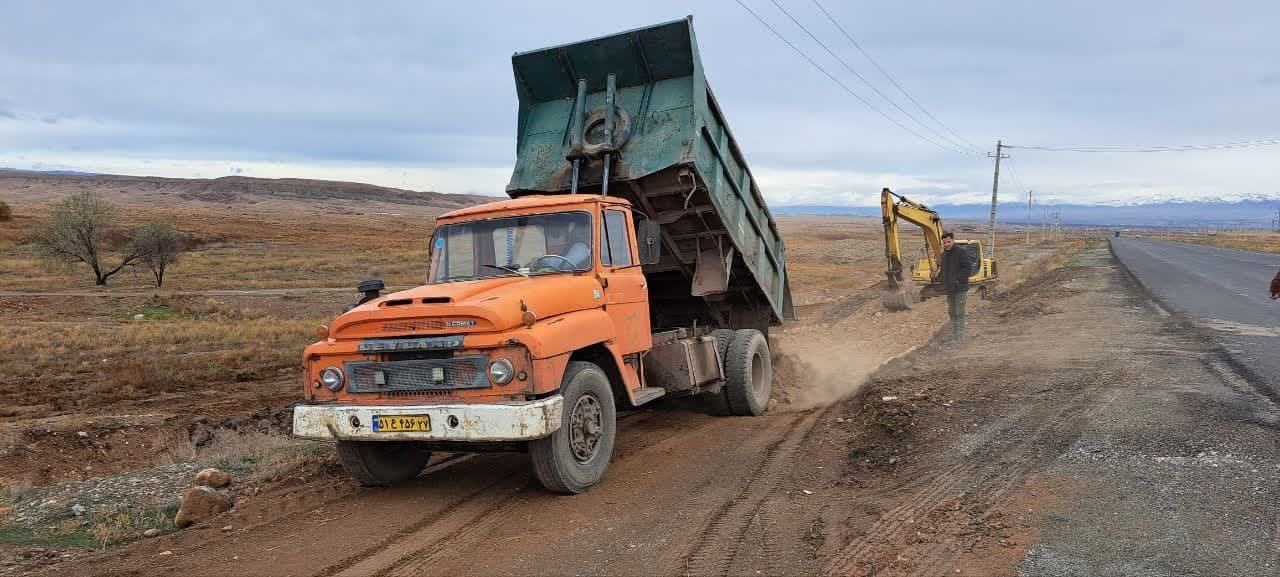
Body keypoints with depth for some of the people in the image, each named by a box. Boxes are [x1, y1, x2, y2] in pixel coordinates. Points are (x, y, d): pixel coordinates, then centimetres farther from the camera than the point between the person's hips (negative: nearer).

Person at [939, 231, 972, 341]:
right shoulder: (944, 255, 12)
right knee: (952, 313, 13)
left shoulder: (961, 252, -12)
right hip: (949, 290, 8)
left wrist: (957, 279, -22)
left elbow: (969, 269, -17)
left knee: (959, 313, -5)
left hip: (960, 289, -8)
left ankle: (960, 335, 0)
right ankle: (954, 334, 20)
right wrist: (944, 284, 14)